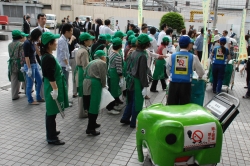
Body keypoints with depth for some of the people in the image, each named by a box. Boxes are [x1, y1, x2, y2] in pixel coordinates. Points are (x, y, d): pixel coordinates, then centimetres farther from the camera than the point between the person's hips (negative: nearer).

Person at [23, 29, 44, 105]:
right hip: (29, 65, -9)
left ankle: (38, 97, 30)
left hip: (34, 65, 9)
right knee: (30, 84, 2)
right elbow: (26, 57, -19)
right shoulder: (27, 43, -16)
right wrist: (29, 69, -19)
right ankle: (30, 100, 17)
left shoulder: (32, 42, 8)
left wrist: (36, 64, 15)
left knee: (39, 81, 15)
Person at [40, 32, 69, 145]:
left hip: (51, 87, 10)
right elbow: (51, 77, -24)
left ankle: (51, 132, 36)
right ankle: (51, 138, 11)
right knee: (52, 113, 0)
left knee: (50, 112, 21)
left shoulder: (46, 56, 9)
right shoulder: (49, 58, -22)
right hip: (53, 88, -10)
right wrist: (55, 89, -21)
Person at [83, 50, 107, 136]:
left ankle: (93, 124, 30)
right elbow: (103, 76, -7)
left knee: (90, 105, 16)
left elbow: (85, 74, 20)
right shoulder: (102, 63, -1)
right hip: (94, 84, -9)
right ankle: (90, 128, -2)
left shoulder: (91, 62, 24)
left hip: (86, 83, 9)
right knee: (94, 106, -4)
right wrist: (104, 85, 8)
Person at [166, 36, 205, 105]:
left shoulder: (172, 56, 1)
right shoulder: (193, 57, -1)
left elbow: (168, 71, 15)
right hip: (186, 85, -1)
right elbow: (201, 72, 12)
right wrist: (200, 77, 35)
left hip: (173, 84, 1)